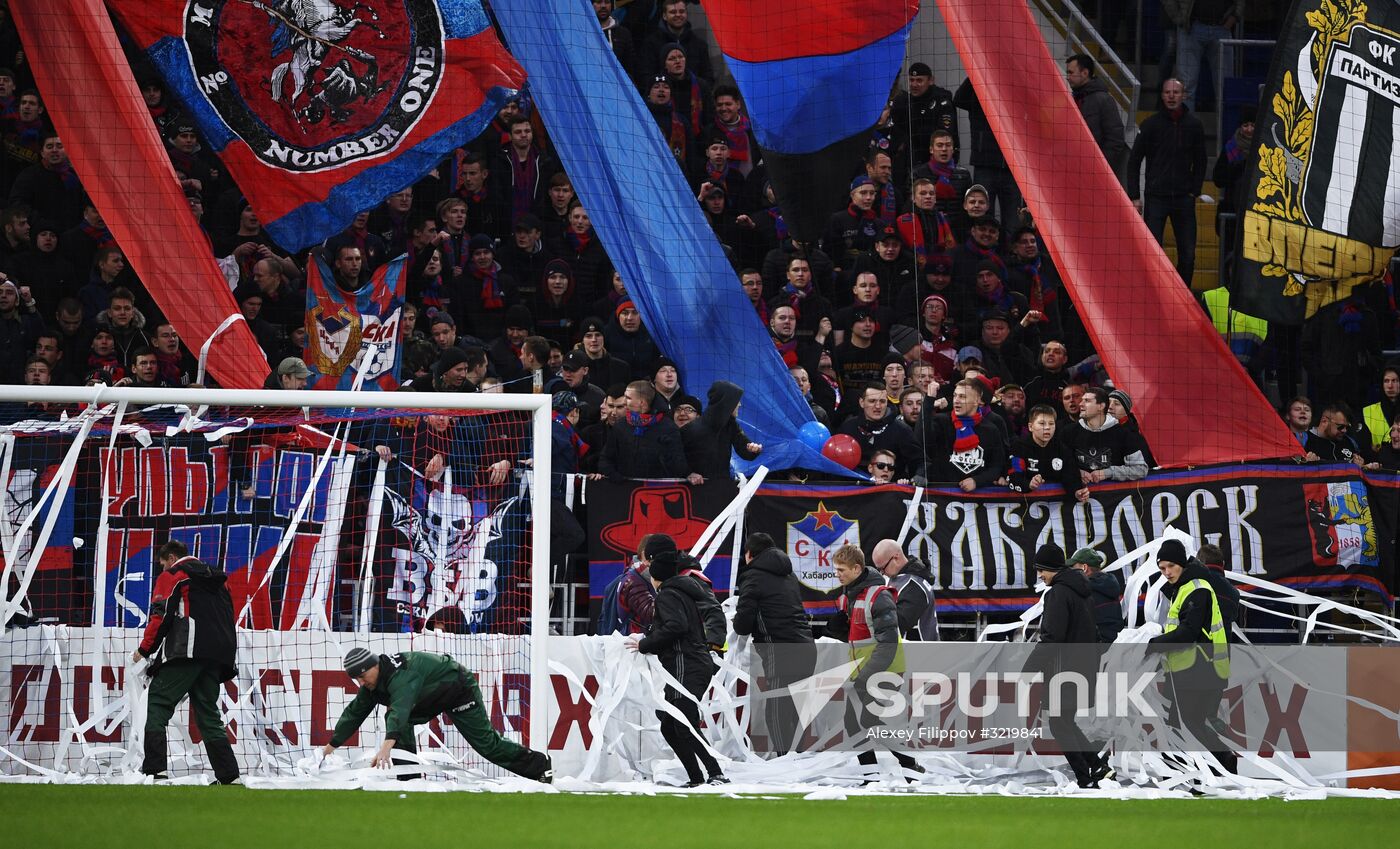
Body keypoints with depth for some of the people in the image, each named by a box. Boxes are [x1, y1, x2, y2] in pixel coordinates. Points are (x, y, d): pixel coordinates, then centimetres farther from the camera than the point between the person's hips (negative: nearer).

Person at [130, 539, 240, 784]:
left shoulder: (172, 575, 7)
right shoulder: (219, 578, 27)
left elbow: (161, 616, -3)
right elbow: (227, 618, 27)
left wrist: (144, 650, 6)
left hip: (185, 653, -6)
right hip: (218, 658, 7)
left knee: (158, 704, -6)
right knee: (208, 713, 12)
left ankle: (154, 769, -20)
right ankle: (228, 775, 4)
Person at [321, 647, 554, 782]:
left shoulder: (401, 675, -39)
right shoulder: (374, 682, -10)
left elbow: (399, 709, -54)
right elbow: (355, 712, 1)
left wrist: (387, 745, -67)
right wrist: (333, 744, -1)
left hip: (460, 689, -9)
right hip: (433, 698, 9)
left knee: (485, 742, -6)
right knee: (400, 725, -8)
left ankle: (540, 766, 7)